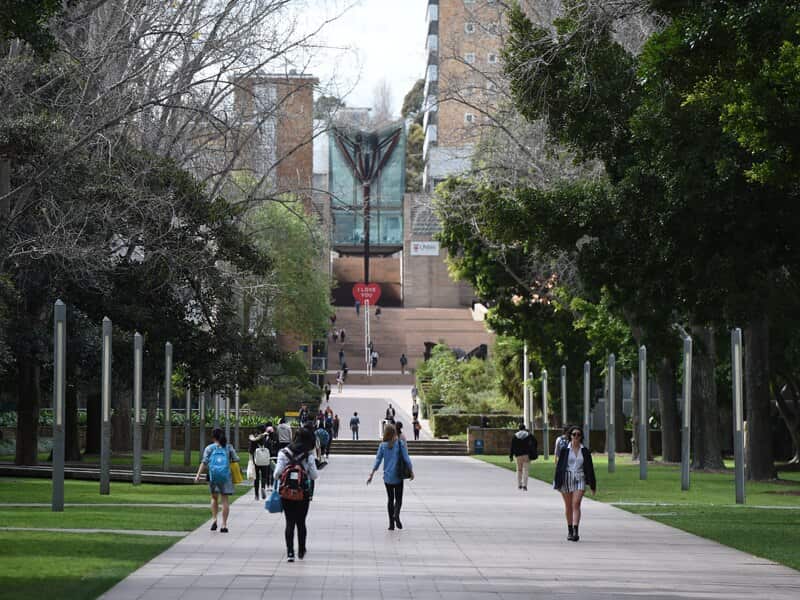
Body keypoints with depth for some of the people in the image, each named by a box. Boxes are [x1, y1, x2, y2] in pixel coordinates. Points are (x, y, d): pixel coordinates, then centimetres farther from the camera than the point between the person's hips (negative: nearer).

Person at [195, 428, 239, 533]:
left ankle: (214, 519, 5)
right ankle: (224, 524, -1)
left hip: (213, 475, 0)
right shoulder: (228, 447, 7)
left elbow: (204, 462, -5)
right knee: (225, 499, 3)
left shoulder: (209, 448, 3)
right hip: (226, 475, 0)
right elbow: (236, 460, 3)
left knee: (214, 497, 20)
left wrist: (198, 475, -6)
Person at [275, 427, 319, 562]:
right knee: (301, 522, 14)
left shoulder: (284, 453, -4)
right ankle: (301, 551, 24)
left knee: (290, 522, 5)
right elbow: (314, 475, -5)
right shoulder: (309, 455, -7)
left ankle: (290, 552, -3)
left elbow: (277, 473, -8)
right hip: (303, 494, 0)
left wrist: (277, 477, 13)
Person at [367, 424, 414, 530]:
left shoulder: (383, 445, -2)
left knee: (390, 498, 12)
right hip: (398, 476, -2)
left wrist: (371, 475, 3)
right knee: (398, 498, 7)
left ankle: (391, 524, 10)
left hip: (387, 476, 2)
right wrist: (411, 471, 3)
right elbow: (407, 459, -7)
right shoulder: (400, 444, -6)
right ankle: (396, 514, -23)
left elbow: (377, 460, -2)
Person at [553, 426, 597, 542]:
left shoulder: (585, 451, 5)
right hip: (566, 479, 1)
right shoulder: (565, 450, 2)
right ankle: (570, 531, 21)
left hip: (580, 480, -1)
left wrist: (592, 485, 9)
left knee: (576, 504, -15)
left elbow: (589, 468, 8)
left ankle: (576, 531, -21)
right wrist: (557, 483, -1)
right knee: (568, 506, 8)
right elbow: (559, 466, 3)